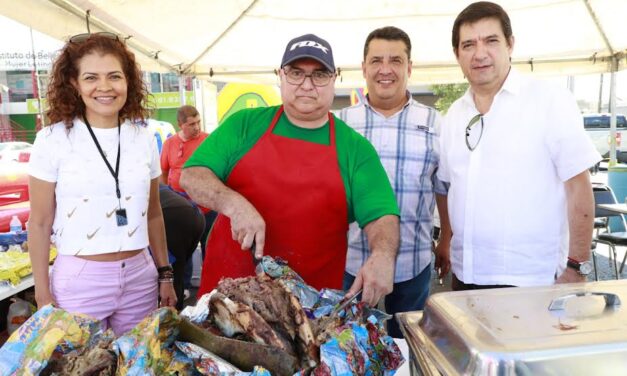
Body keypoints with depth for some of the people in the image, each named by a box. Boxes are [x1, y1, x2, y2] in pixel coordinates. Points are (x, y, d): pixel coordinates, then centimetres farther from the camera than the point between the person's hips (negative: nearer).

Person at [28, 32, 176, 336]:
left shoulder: (144, 139, 3)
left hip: (140, 277, 3)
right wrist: (43, 294, -2)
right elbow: (40, 223, -2)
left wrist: (165, 274, 10)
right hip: (79, 280, -3)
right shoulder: (53, 140, -6)